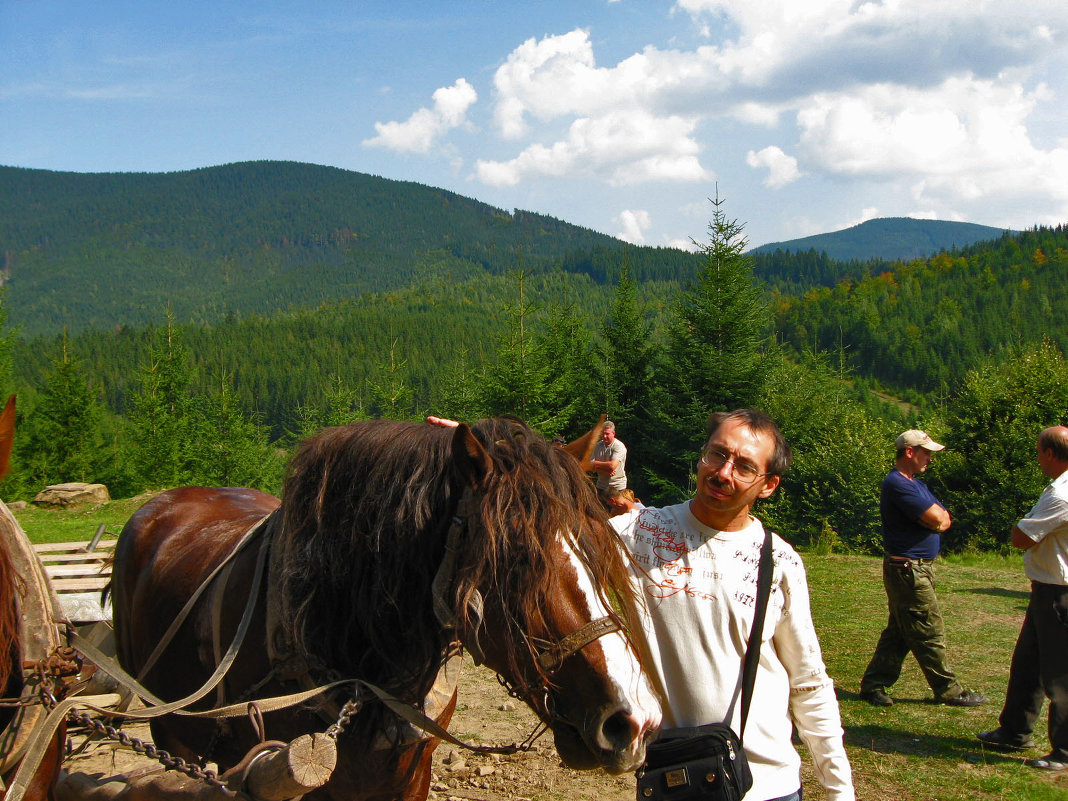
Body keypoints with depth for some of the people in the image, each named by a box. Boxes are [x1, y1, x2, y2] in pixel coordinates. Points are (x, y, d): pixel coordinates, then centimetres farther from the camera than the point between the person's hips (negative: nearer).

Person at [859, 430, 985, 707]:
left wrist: (937, 517, -9)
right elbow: (937, 519, -21)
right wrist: (936, 514, 1)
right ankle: (948, 690, 10)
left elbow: (943, 520, 13)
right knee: (929, 632, 0)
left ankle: (873, 685, 16)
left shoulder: (915, 484, 18)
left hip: (918, 568, 10)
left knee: (899, 632, 12)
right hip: (908, 569, -10)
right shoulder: (897, 484, -17)